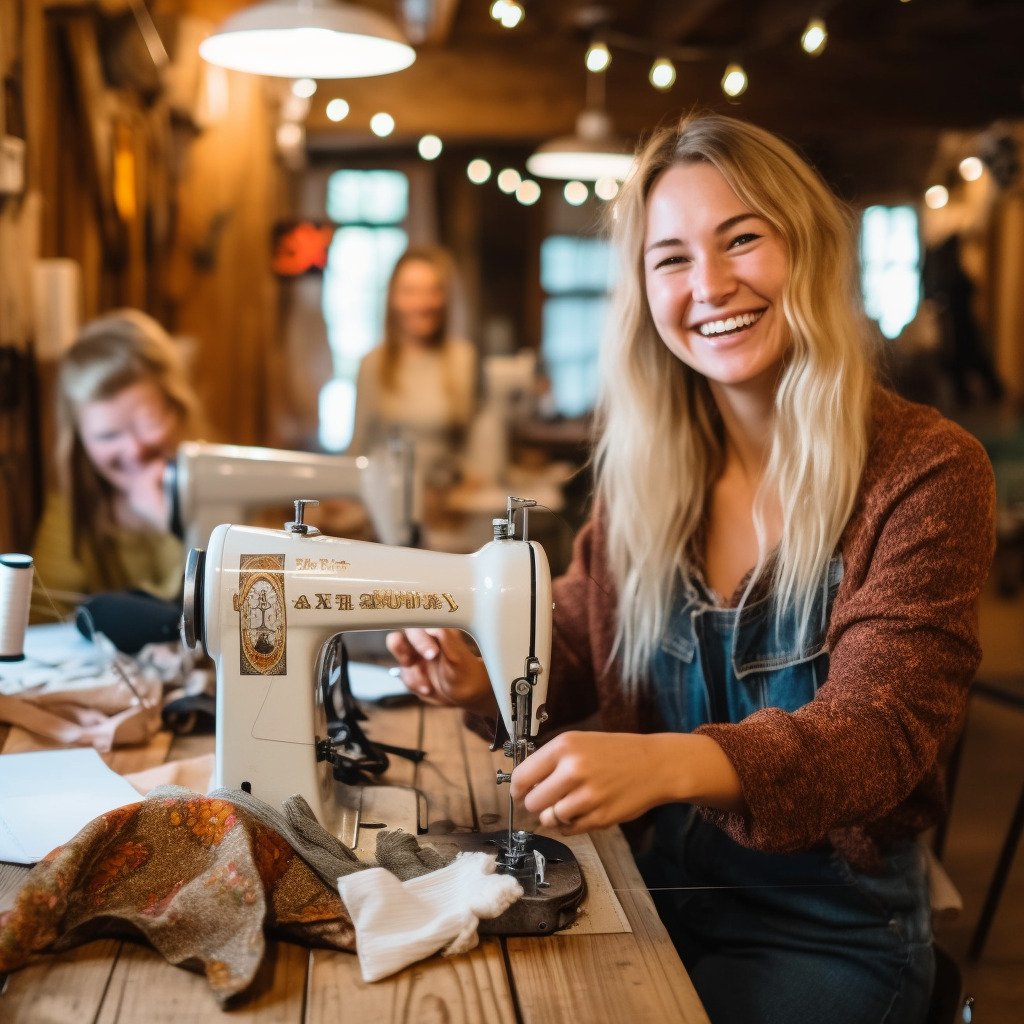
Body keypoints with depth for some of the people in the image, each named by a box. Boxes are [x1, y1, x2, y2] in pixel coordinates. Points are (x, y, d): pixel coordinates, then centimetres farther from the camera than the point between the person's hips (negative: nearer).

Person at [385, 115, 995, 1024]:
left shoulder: (927, 473, -13)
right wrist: (481, 677, -15)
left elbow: (879, 731, -22)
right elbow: (576, 644, 10)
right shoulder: (645, 465, 1)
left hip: (831, 930, -3)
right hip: (653, 885, 4)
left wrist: (669, 762, -41)